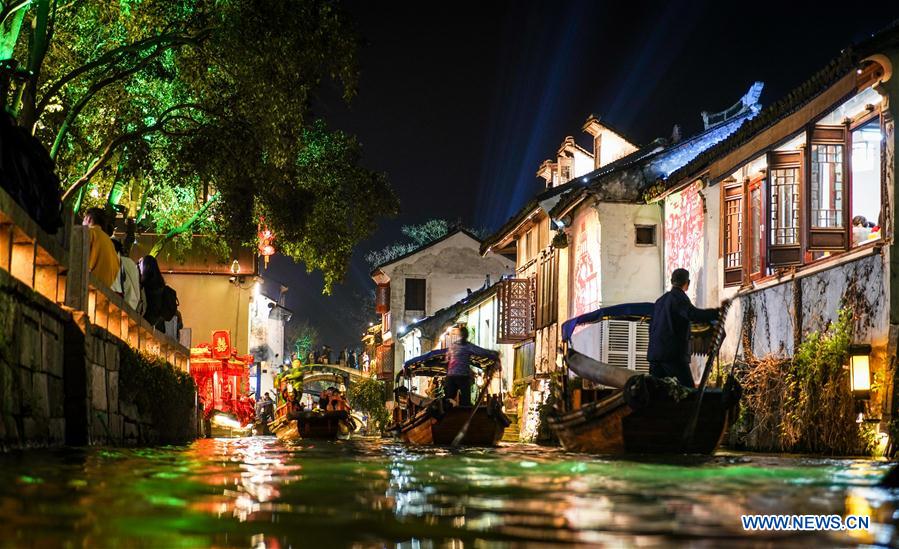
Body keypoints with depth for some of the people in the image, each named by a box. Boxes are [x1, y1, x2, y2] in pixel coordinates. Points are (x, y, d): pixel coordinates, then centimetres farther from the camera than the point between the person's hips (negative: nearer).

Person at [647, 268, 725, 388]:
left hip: (655, 353, 8)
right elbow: (693, 314, -24)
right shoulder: (679, 297, -6)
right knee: (689, 390, -8)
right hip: (674, 353, -8)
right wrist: (718, 312, -23)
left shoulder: (661, 300, 19)